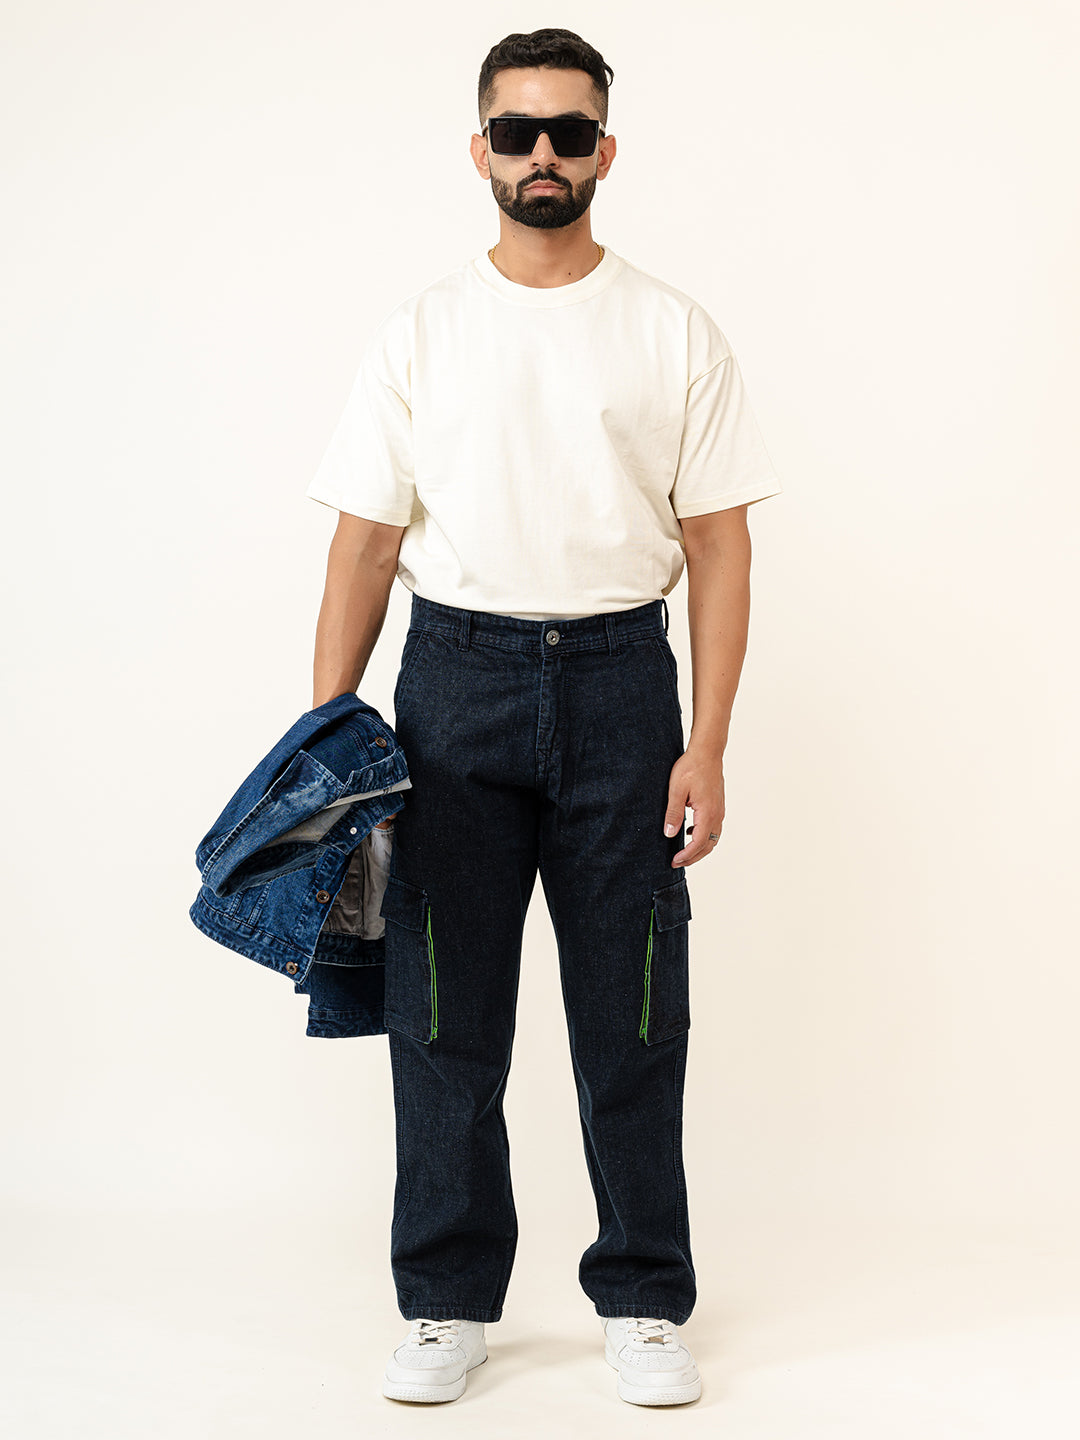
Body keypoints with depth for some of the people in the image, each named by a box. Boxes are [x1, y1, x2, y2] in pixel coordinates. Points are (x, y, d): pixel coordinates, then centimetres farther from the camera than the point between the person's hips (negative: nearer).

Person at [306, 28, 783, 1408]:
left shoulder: (674, 333, 2)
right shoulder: (420, 332, 5)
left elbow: (719, 545, 0)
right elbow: (366, 540, 4)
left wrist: (707, 749, -7)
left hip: (618, 681, 0)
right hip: (456, 675, 1)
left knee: (632, 1013, 5)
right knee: (445, 1011, 6)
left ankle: (643, 1299, 20)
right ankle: (447, 1300, 20)